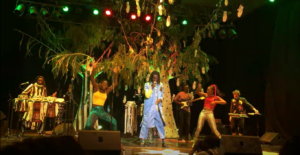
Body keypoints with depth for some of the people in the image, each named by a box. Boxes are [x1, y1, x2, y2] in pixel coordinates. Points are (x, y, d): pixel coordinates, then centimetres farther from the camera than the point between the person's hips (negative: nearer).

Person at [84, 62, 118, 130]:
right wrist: (94, 68, -21)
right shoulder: (96, 89, 4)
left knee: (114, 121, -12)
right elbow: (92, 78, -9)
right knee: (89, 125, -26)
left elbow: (115, 84, 10)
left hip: (102, 111, 3)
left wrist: (115, 74, 1)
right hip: (94, 110, -3)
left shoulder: (106, 92, 10)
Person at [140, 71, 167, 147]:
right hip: (149, 107, -3)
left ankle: (163, 141, 7)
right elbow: (147, 95, -10)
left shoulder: (160, 85, 10)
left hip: (157, 106, 3)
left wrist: (160, 99, -4)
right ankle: (143, 141, 4)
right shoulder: (147, 84, 0)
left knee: (160, 123, 2)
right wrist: (152, 87, -16)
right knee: (146, 122, -4)